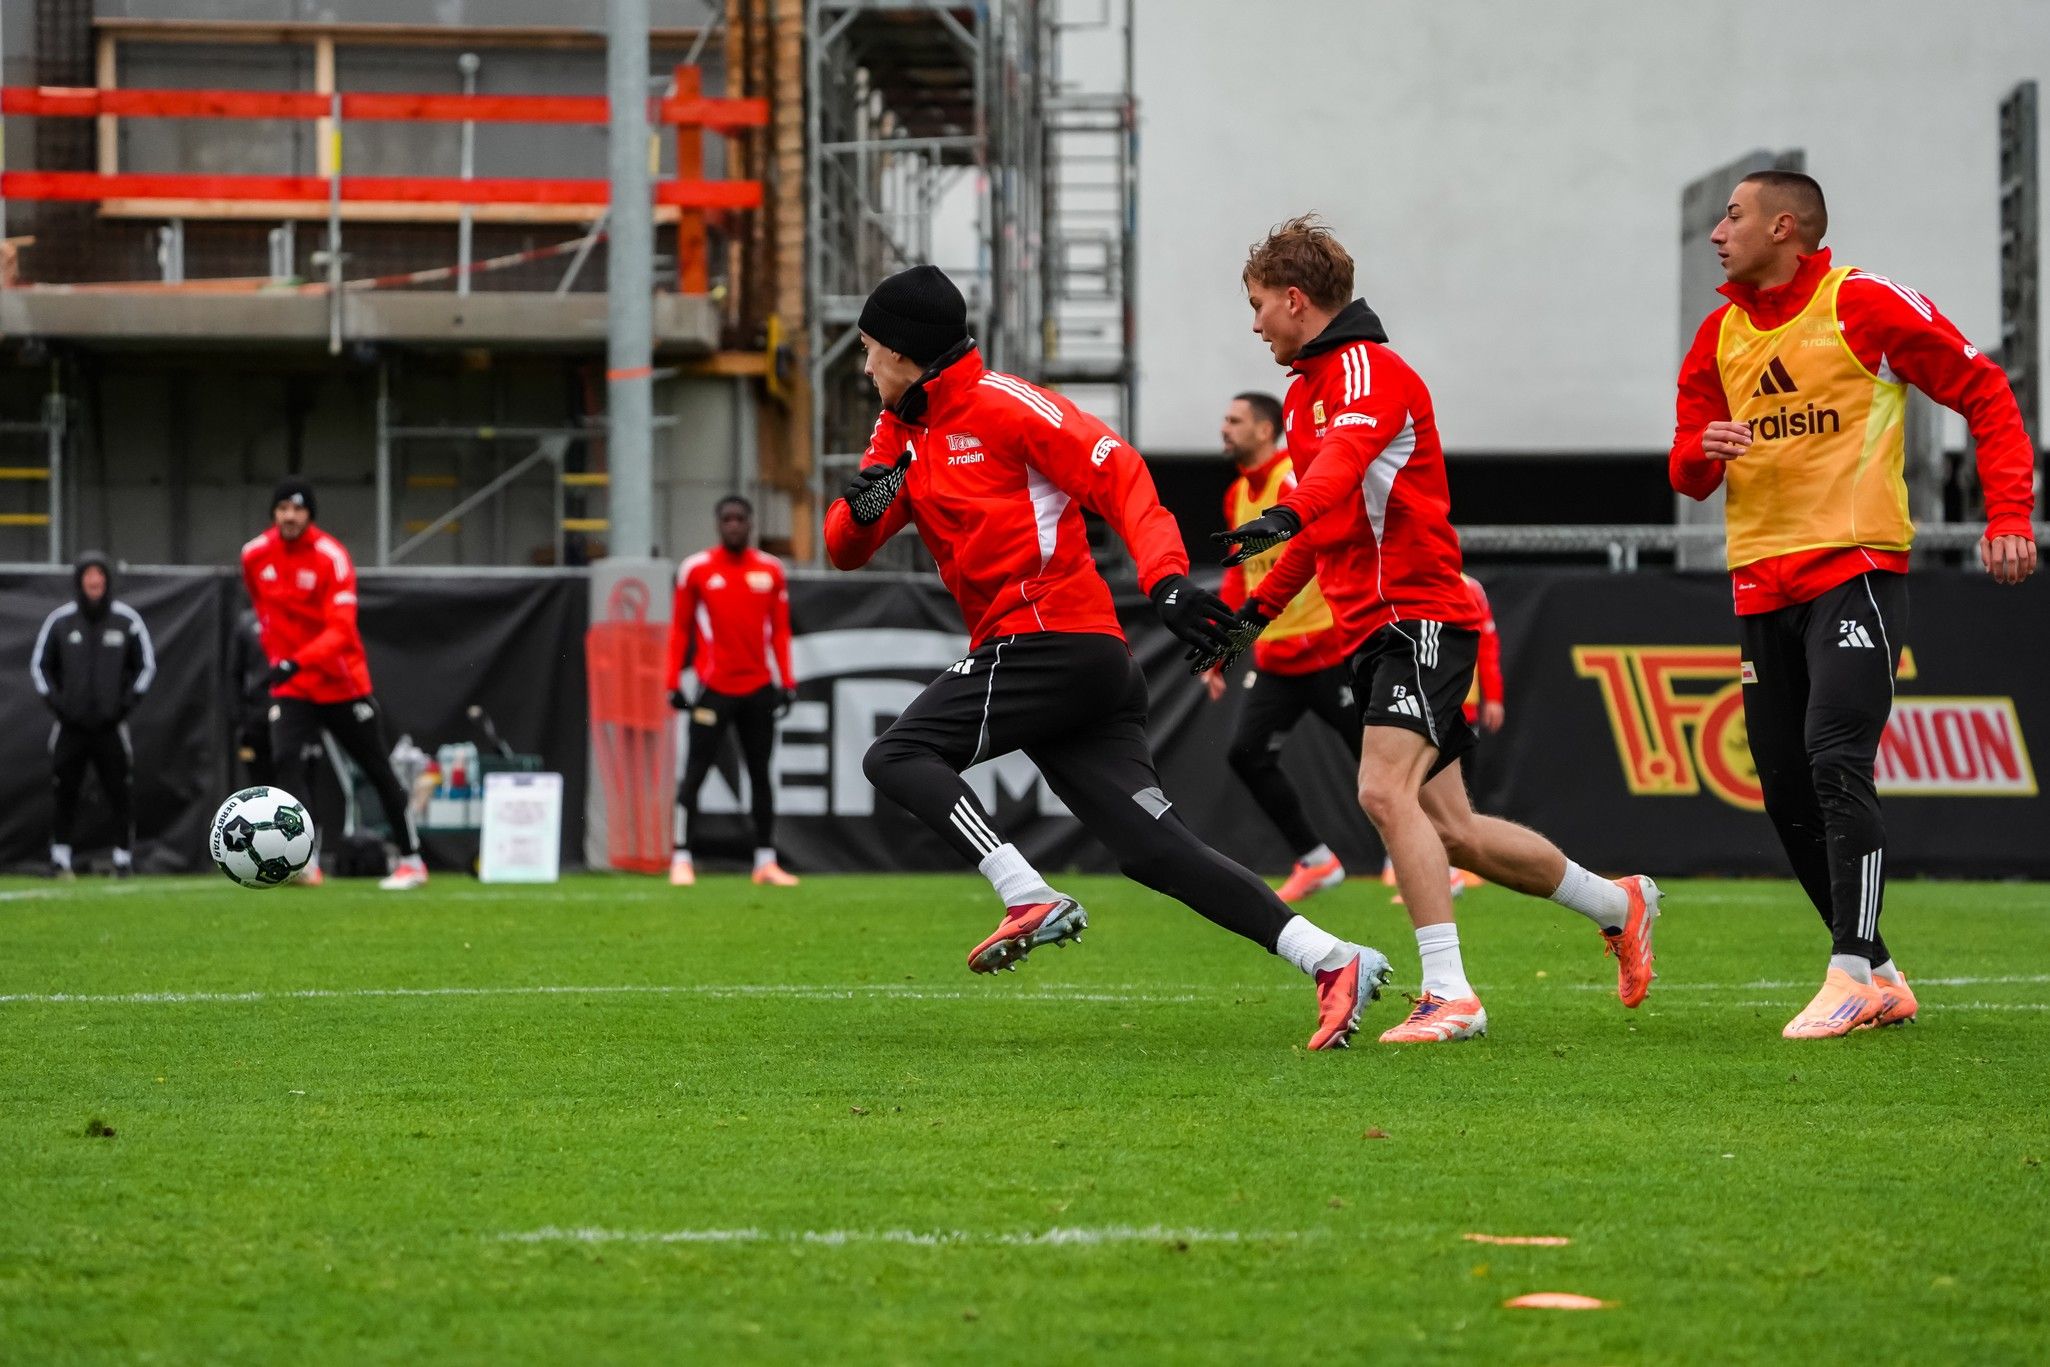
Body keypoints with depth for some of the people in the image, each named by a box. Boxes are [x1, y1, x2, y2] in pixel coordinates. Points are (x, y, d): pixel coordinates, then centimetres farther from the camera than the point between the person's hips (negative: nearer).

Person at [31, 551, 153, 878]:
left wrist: (128, 701, 0)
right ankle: (60, 857, 7)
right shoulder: (60, 619, 3)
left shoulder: (127, 619, 2)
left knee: (121, 794, -3)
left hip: (112, 725, 0)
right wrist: (54, 701, 0)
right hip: (70, 725, 0)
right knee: (65, 793, -1)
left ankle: (124, 857, 4)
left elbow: (146, 664, 9)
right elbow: (39, 664, 11)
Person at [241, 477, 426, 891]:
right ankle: (304, 861, -26)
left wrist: (297, 662, -40)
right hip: (289, 687, 3)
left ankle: (411, 860, 21)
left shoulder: (331, 557, -18)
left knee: (379, 771, 8)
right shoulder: (255, 556, -2)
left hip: (343, 682, -3)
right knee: (286, 760, -21)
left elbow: (341, 630, -27)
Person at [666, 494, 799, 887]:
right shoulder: (696, 570, -1)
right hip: (714, 688, -3)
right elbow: (679, 629, 2)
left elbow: (780, 630, 10)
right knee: (694, 773, -6)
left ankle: (765, 862, 13)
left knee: (760, 773, 8)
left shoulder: (771, 570, 6)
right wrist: (674, 684, -3)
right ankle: (681, 861, -5)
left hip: (759, 689, 3)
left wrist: (787, 682, 2)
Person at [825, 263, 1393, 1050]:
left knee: (897, 757, -10)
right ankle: (1332, 961, -8)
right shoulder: (901, 432, 20)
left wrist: (1166, 580, -25)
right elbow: (845, 548, 16)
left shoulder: (1001, 405, -6)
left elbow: (1116, 473, -12)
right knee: (1153, 849, -2)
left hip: (1050, 639, -8)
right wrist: (861, 509, -8)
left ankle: (1031, 900, -18)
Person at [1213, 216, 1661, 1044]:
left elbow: (1345, 455, -34)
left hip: (1420, 617, -10)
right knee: (1452, 831, 12)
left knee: (1385, 792, -25)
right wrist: (1259, 607, 33)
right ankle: (1618, 905, 30)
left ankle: (1449, 995, -26)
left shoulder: (1371, 372, -11)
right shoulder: (1307, 390, 19)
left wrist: (1286, 520, -52)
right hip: (1372, 630, 10)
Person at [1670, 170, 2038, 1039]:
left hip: (1856, 567, -7)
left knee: (1835, 760, -20)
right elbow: (1687, 471, 15)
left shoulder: (1862, 305, -6)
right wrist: (1703, 452, -10)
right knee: (1786, 791, 4)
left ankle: (1851, 975, -20)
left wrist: (2008, 513, -11)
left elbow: (1982, 391, -2)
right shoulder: (1719, 335, 12)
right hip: (1761, 583, 7)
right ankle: (1879, 978, 14)